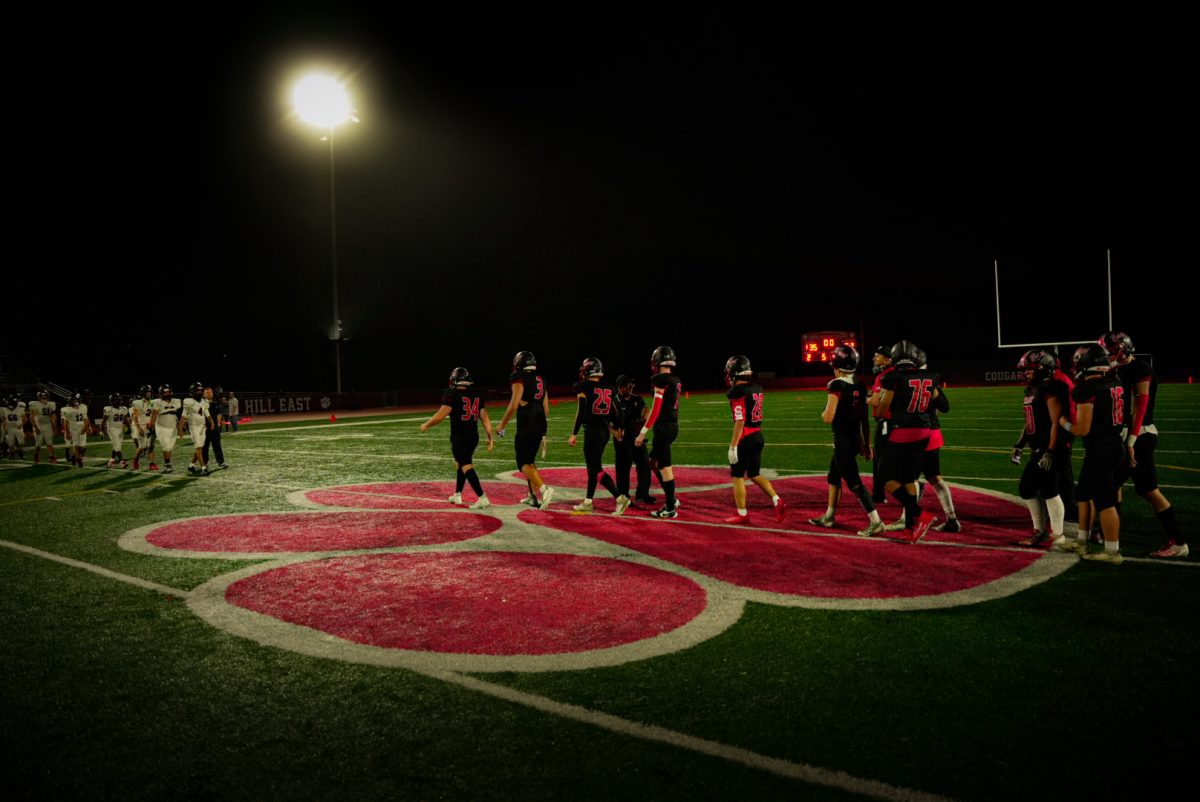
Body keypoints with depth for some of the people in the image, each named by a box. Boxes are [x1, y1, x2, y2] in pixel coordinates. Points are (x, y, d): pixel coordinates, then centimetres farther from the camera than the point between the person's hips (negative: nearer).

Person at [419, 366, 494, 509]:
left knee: (466, 467, -8)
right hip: (473, 436, 7)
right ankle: (457, 495, 32)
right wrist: (490, 437, 10)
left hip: (459, 437, -7)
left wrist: (426, 425, 1)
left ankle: (482, 498, -17)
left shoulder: (452, 395, -10)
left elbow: (441, 415, -14)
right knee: (459, 463, 23)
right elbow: (485, 418, 7)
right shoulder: (477, 395, 8)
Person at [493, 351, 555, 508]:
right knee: (530, 460, 19)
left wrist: (501, 425, -4)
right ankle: (533, 496, 19)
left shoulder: (520, 380, -8)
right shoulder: (541, 381, 15)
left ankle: (543, 488, -22)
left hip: (526, 427, -7)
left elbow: (513, 406, -15)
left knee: (524, 463, -4)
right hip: (540, 425, 7)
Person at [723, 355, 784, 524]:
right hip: (758, 437, 8)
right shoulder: (757, 389, 8)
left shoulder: (737, 393, -16)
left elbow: (740, 422, -20)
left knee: (737, 477, 4)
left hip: (745, 440, -8)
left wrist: (733, 446, -17)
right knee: (755, 474, 20)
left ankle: (742, 514, 10)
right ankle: (777, 501, 8)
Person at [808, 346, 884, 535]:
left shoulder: (837, 385, -17)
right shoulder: (860, 385, 6)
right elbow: (864, 420, 11)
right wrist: (866, 445, 17)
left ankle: (876, 522, -3)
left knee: (854, 483, -3)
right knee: (833, 477, 21)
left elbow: (828, 418, -20)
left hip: (843, 441, -8)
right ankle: (828, 517, 31)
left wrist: (823, 413, 4)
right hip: (855, 439, 8)